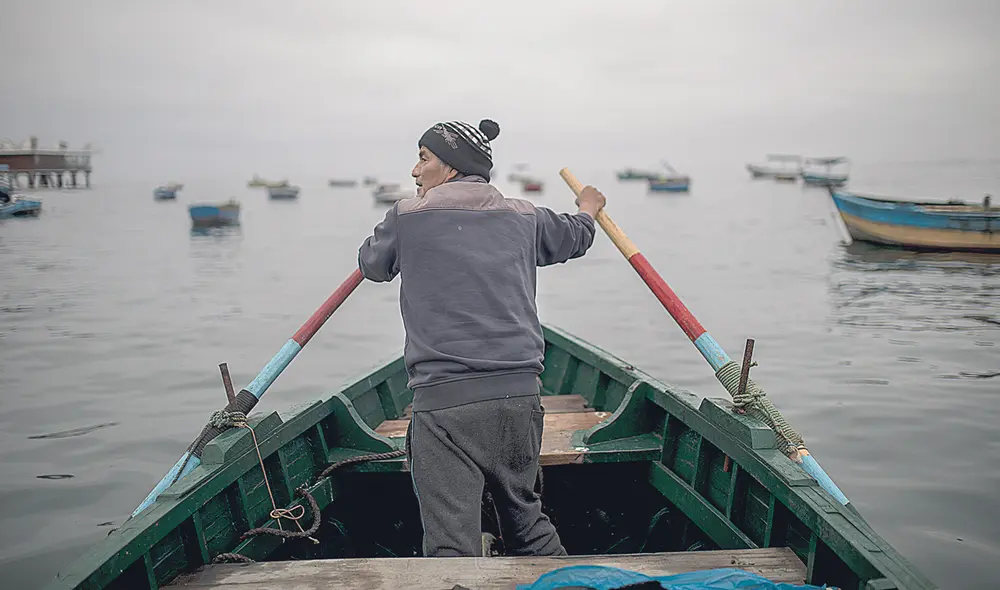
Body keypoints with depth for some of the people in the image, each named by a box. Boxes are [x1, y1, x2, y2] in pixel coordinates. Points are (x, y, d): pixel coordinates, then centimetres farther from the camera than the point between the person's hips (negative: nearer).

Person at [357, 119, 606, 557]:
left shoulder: (406, 217, 2)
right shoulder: (524, 217, 11)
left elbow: (371, 265, 22)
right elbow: (575, 237, 32)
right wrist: (589, 208, 55)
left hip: (444, 402, -4)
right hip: (521, 394, 5)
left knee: (452, 546, -3)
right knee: (526, 518, 22)